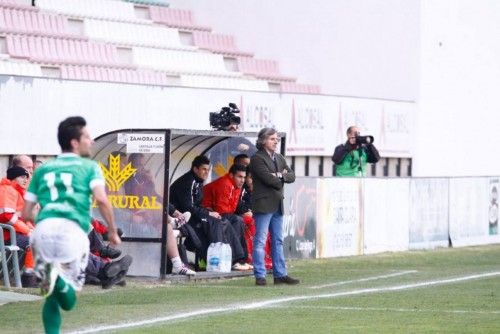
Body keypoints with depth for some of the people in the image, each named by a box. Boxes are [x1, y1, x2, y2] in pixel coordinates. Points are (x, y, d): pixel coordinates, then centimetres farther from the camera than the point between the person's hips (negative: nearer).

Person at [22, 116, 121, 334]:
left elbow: (27, 213, 22)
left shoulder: (43, 169, 24)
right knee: (68, 301, 5)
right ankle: (59, 278, -27)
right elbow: (101, 199, -5)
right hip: (73, 230, -3)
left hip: (43, 230, 3)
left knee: (53, 296, 18)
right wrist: (113, 232, 5)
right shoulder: (89, 167, 13)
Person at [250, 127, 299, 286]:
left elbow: (292, 176, 10)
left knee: (278, 241, 10)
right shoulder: (257, 159, -6)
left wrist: (281, 176, -8)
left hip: (277, 204, 8)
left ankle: (280, 274, 14)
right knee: (260, 241, -6)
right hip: (263, 203, -8)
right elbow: (268, 178, -17)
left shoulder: (279, 158, 19)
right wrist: (281, 181, -1)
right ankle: (260, 276, -6)